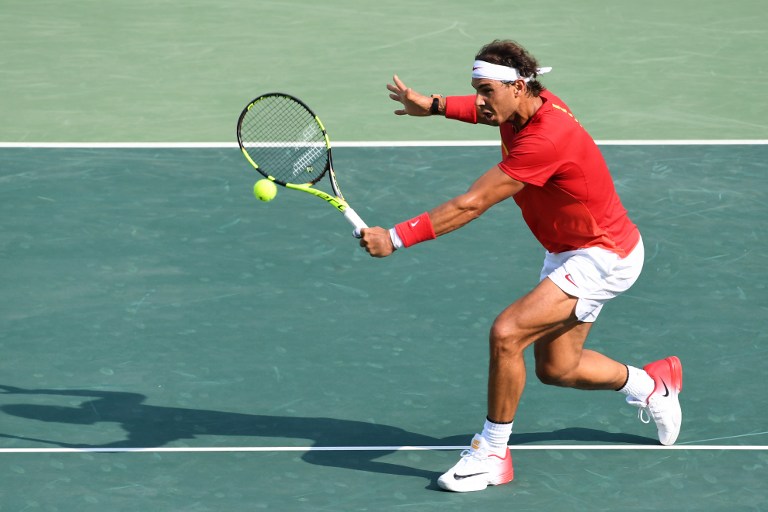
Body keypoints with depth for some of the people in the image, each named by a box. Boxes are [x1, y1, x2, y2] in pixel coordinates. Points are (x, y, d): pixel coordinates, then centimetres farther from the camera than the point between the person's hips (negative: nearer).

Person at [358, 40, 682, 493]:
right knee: (555, 368, 18)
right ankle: (652, 383, 43)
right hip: (569, 252, 10)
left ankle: (492, 455, -9)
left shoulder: (545, 140, -34)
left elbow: (470, 206, -35)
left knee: (506, 333, -24)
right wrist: (434, 105, 4)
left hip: (603, 257, -10)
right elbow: (483, 108, 22)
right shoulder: (525, 108, -6)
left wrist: (396, 238, -34)